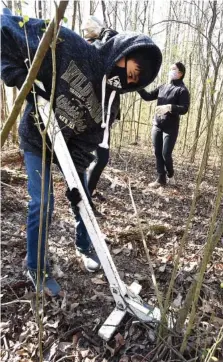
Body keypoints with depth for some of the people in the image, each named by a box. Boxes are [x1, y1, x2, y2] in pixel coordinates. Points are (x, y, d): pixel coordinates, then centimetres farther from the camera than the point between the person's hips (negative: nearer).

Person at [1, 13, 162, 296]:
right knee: (42, 204, -6)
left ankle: (84, 246, 40)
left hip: (69, 145, 5)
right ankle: (36, 270, 16)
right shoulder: (67, 45, -24)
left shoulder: (108, 101, -10)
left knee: (82, 198, 12)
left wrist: (75, 178, -20)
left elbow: (88, 142, -11)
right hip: (36, 140, -5)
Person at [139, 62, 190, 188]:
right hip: (157, 125, 6)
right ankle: (161, 179, 18)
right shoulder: (162, 87, 11)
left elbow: (184, 109, -16)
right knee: (158, 153, 7)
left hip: (171, 128, -6)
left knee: (166, 154, -5)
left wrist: (170, 107, -31)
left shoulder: (182, 90, -7)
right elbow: (148, 96, 13)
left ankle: (170, 175, 23)